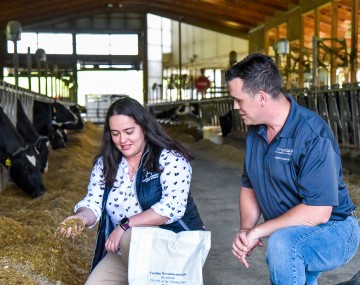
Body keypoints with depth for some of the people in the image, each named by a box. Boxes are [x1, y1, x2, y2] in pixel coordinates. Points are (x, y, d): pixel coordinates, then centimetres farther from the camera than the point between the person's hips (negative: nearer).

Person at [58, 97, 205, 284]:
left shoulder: (170, 160, -12)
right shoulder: (105, 163, 5)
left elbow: (173, 207, -22)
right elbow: (93, 204, 4)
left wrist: (125, 225, -24)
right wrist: (81, 217, -20)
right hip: (123, 253, 5)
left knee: (130, 238, -33)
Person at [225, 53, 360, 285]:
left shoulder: (313, 135, -25)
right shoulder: (256, 131, 0)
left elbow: (318, 212, -29)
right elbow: (249, 186, 7)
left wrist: (258, 231, -23)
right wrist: (245, 231, -10)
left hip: (332, 232, -8)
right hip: (291, 233, 8)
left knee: (281, 243, -35)